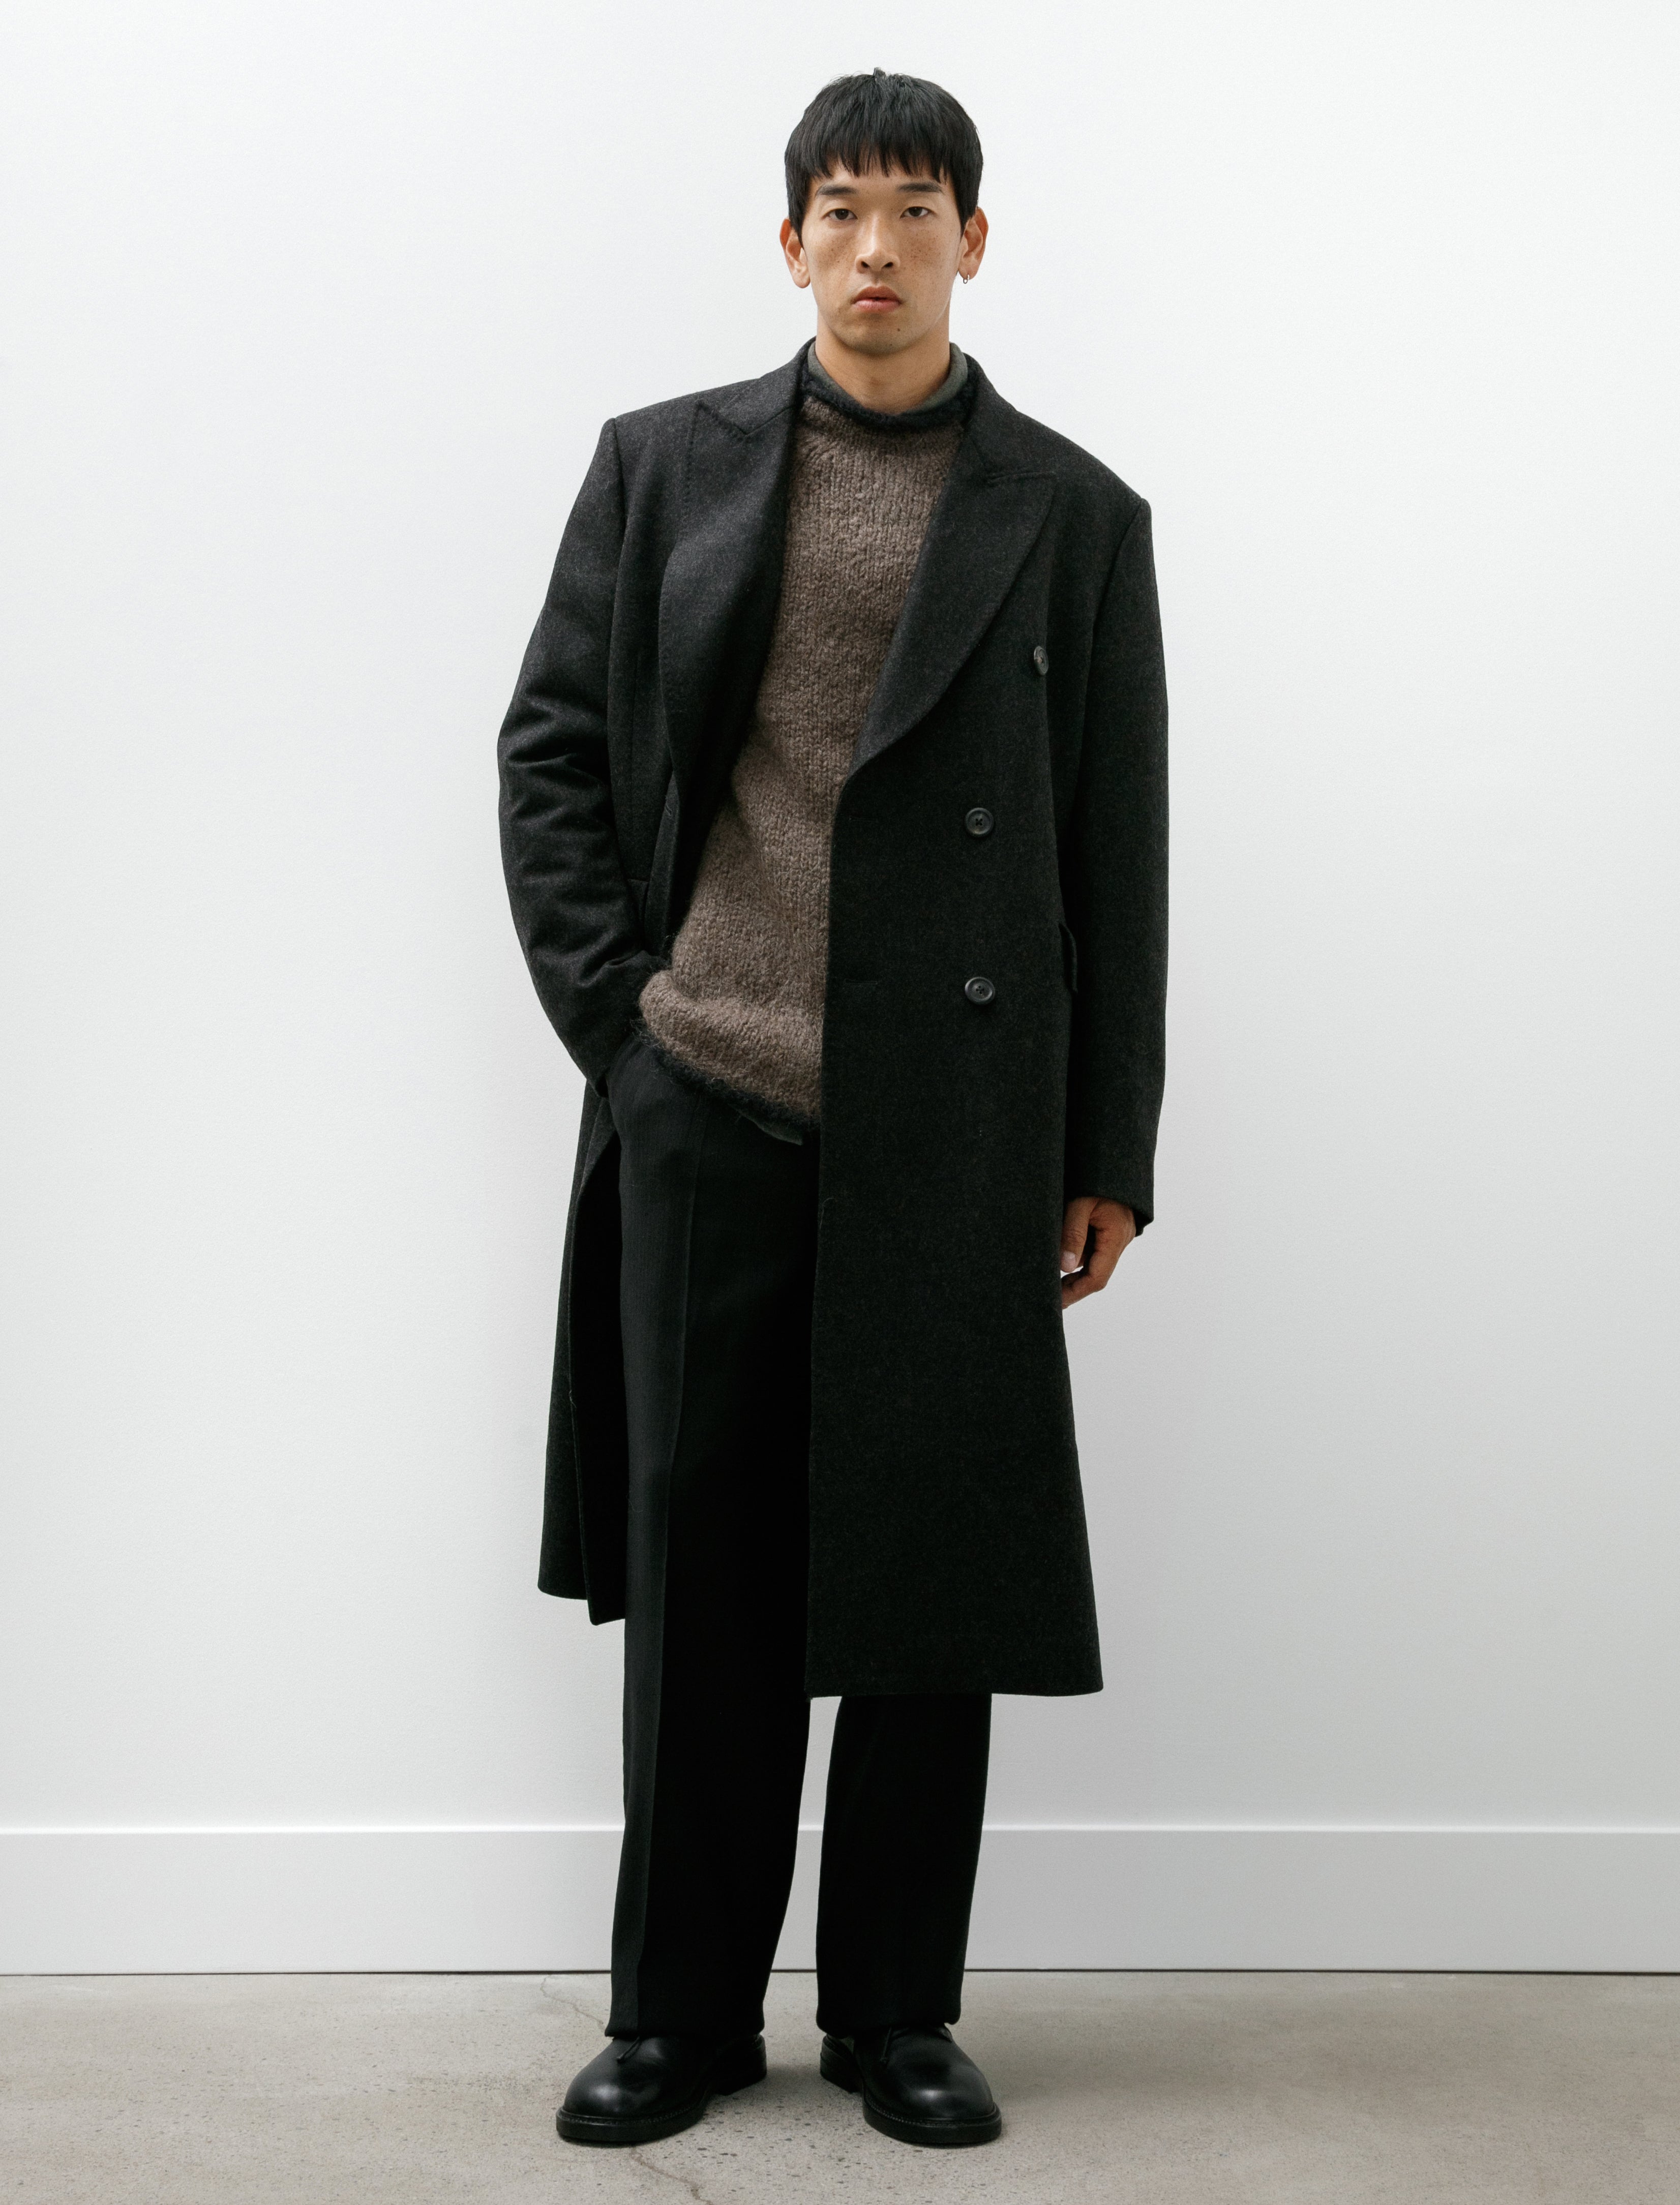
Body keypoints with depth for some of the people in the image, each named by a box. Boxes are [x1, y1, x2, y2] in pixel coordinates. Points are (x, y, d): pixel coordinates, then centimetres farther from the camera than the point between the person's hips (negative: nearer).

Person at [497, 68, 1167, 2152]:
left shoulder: (1073, 516, 6)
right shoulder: (663, 466, 9)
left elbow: (1118, 859, 6)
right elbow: (549, 746, 10)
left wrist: (1110, 1152, 3)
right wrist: (608, 1006, 0)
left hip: (956, 1123, 0)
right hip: (706, 1109, 1)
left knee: (934, 1575, 5)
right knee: (696, 1564, 7)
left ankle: (897, 2005, 21)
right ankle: (680, 2005, 20)